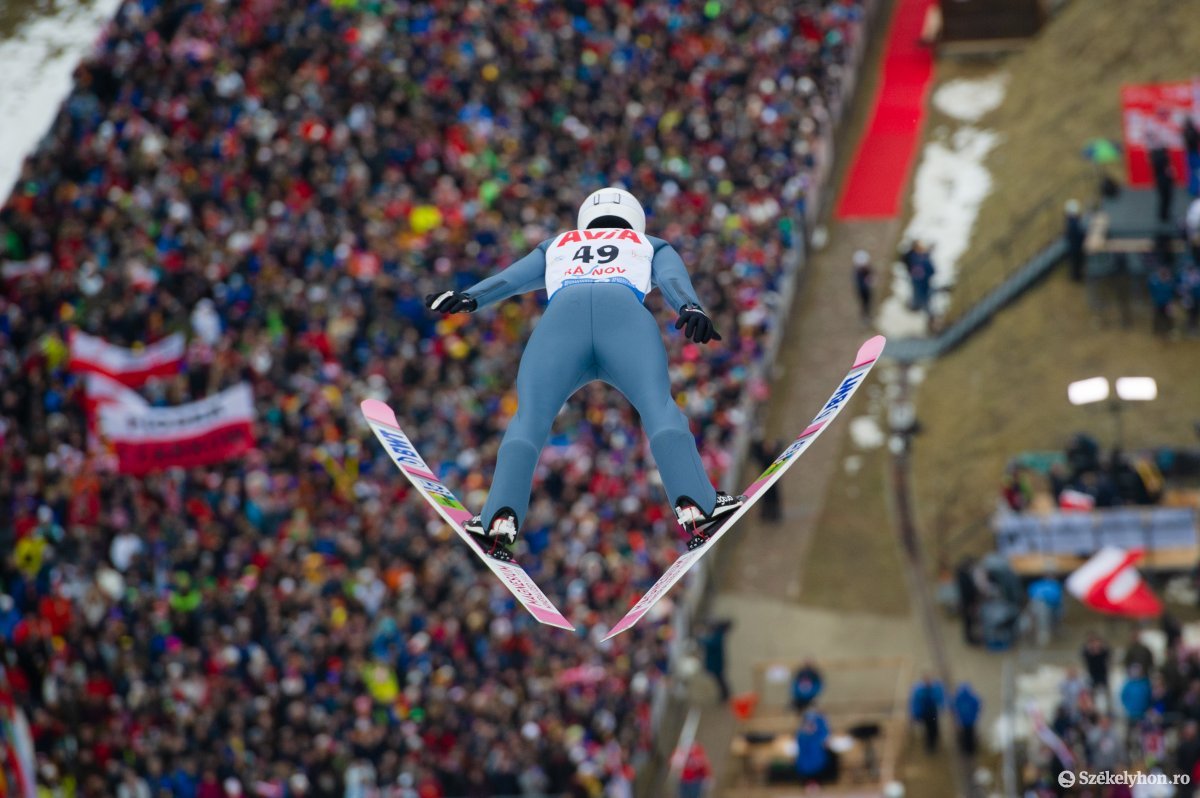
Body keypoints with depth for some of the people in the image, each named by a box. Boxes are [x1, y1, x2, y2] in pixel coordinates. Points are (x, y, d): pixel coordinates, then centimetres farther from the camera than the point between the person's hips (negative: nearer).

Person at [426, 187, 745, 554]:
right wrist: (691, 308, -3)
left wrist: (468, 298, 9)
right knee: (659, 406, -13)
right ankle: (692, 505, -35)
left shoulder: (557, 246, 42)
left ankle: (501, 518, -25)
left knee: (529, 418, -3)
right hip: (625, 314, -1)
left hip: (561, 315, 1)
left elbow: (511, 277, 25)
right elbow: (673, 278, 17)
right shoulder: (652, 246, 39)